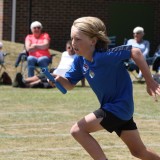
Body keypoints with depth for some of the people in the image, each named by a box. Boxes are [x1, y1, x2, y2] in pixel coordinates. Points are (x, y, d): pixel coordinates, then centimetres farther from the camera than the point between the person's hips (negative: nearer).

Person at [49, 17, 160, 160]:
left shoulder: (103, 57, -28)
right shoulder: (80, 60, -4)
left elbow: (135, 52, -28)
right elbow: (70, 84, 3)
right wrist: (59, 79, -20)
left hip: (119, 106, -9)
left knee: (78, 130, -14)